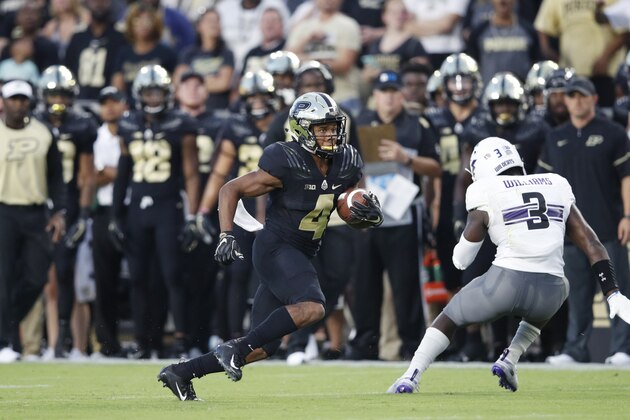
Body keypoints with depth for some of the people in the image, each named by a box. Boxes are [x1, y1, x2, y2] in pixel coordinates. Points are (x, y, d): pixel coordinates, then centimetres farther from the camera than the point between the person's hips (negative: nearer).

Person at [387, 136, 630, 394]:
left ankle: (409, 379, 11)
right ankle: (509, 361, 25)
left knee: (450, 318, 24)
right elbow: (591, 244, 13)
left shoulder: (486, 193, 5)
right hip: (547, 294, 3)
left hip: (505, 283, -3)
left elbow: (461, 260, 8)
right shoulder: (557, 186, 17)